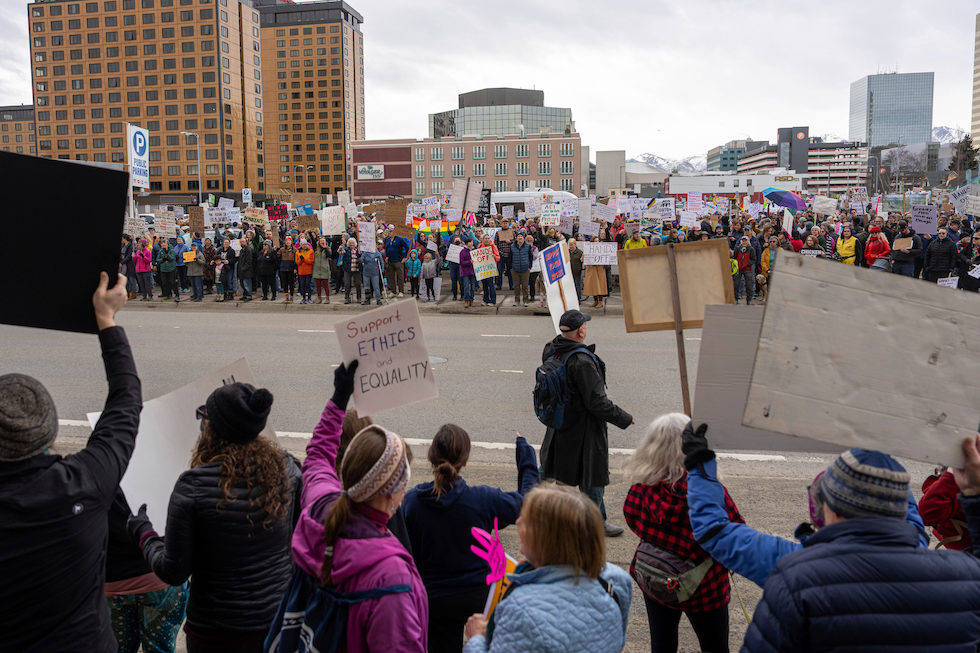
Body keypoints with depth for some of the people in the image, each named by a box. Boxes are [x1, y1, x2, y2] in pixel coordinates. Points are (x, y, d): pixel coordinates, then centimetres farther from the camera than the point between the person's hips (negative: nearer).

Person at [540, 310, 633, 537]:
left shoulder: (550, 351, -4)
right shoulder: (582, 362, -29)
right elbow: (597, 403, -25)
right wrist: (624, 418, -13)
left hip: (558, 423, 8)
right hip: (584, 428, -8)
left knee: (550, 466, 25)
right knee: (592, 475, 10)